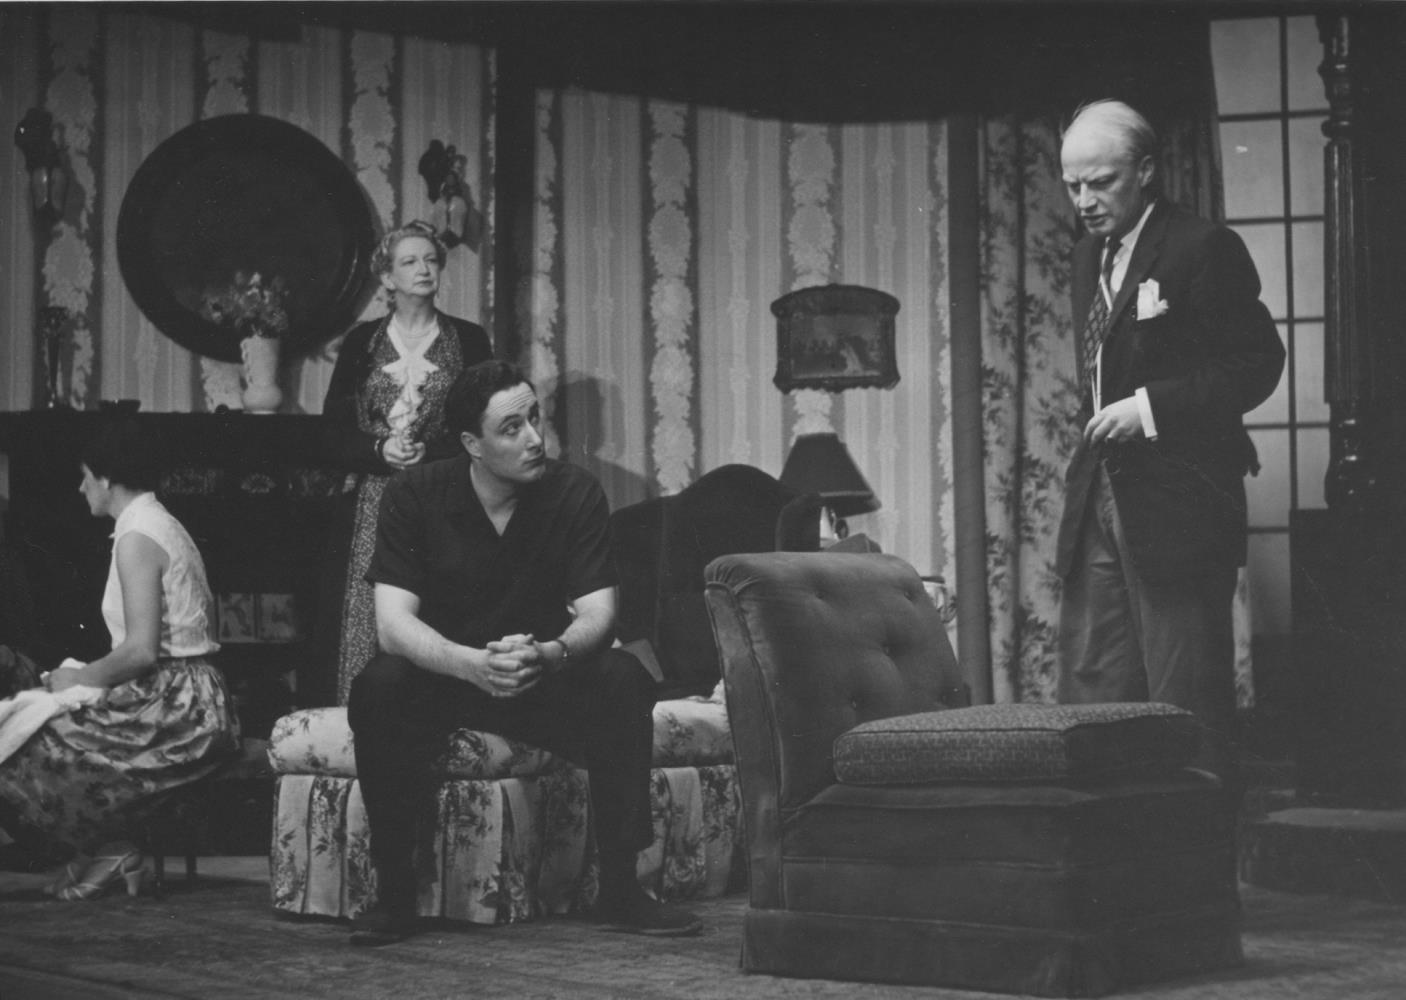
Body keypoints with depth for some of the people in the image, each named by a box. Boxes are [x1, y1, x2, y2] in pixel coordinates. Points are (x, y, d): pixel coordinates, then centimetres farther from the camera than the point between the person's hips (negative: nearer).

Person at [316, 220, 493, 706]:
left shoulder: (469, 340, 7)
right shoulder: (361, 343, 11)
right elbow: (335, 428, 7)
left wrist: (428, 452, -12)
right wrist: (379, 450, -11)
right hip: (372, 502, 1)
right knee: (370, 617, -4)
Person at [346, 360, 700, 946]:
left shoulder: (575, 494, -8)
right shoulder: (415, 497, -11)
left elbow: (597, 614, -15)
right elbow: (393, 623, -20)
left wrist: (551, 652, -39)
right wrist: (475, 664, -40)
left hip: (544, 679, 1)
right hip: (440, 676, -1)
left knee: (623, 681, -27)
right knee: (378, 687, -33)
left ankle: (619, 890, -18)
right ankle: (394, 892, -19)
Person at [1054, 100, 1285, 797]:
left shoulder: (1203, 249, -9)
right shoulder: (1090, 255, 16)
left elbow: (1257, 362, -12)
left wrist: (1151, 407, -19)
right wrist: (1099, 423, 11)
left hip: (1176, 503, -8)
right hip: (1098, 502, 8)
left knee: (1187, 700, -5)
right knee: (1088, 697, 7)